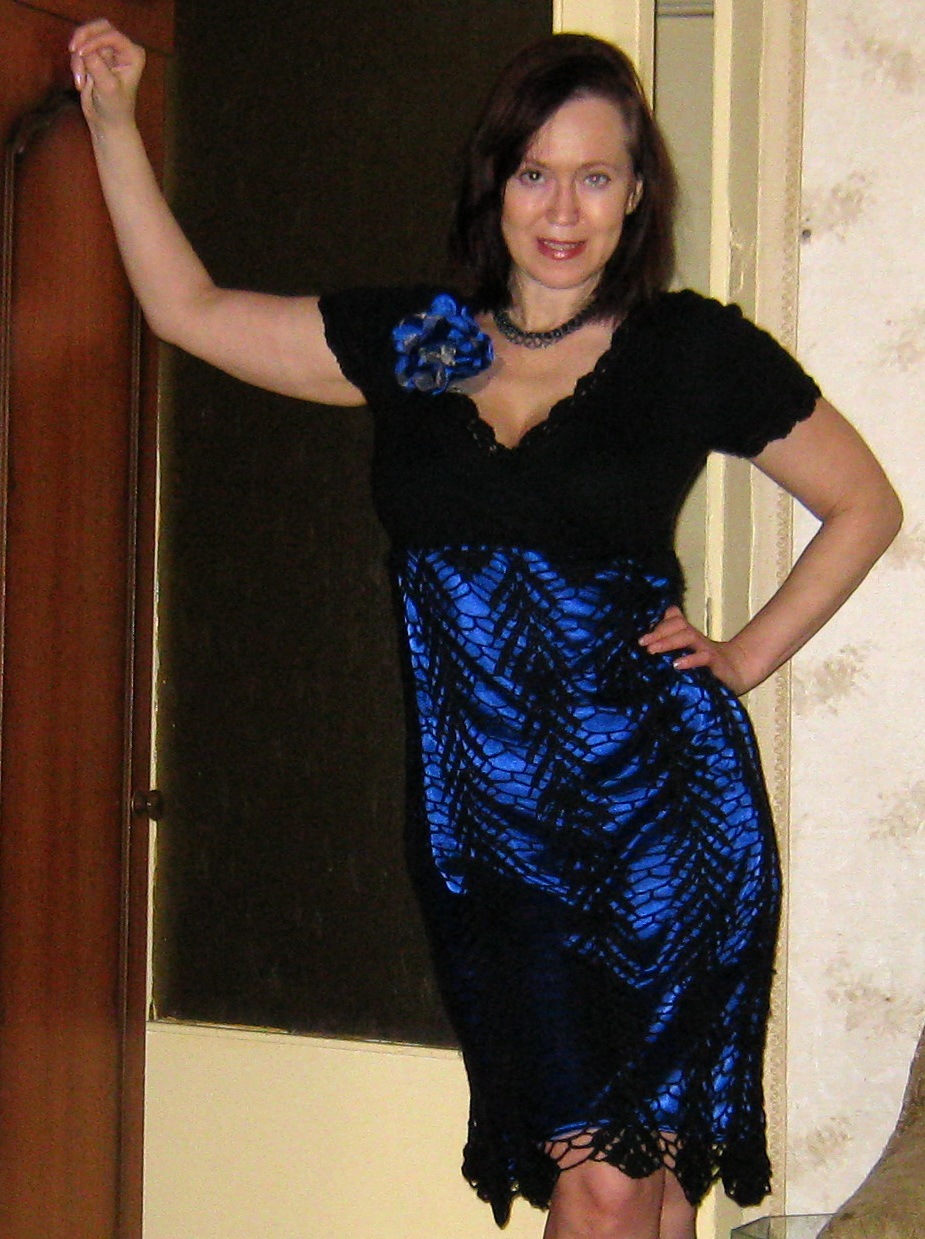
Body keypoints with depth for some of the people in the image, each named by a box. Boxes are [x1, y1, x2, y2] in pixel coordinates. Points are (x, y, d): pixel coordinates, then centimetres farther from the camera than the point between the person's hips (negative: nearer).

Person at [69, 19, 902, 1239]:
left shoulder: (695, 351, 2)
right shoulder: (412, 344, 10)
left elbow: (866, 506, 13)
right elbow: (188, 307, 17)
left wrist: (745, 657, 5)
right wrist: (113, 120, 14)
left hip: (662, 813, -2)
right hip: (482, 822, 3)